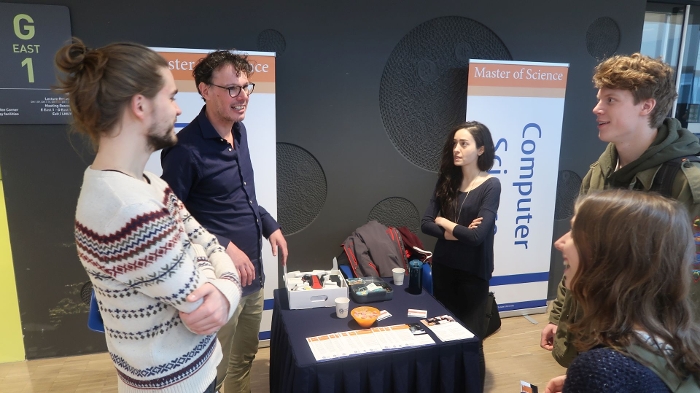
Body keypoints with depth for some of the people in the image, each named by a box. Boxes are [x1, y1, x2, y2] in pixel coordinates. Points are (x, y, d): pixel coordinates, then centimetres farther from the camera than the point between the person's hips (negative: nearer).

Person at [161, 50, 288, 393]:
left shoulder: (239, 131, 4)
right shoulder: (185, 149, -21)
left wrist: (269, 224, 8)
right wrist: (223, 247, -24)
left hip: (252, 274, 8)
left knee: (244, 359, 26)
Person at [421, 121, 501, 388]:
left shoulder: (490, 186, -13)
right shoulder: (447, 181, 1)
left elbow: (477, 236, -22)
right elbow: (426, 223, -4)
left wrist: (444, 222, -10)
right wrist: (454, 233, -18)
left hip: (473, 271, -5)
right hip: (443, 266, 5)